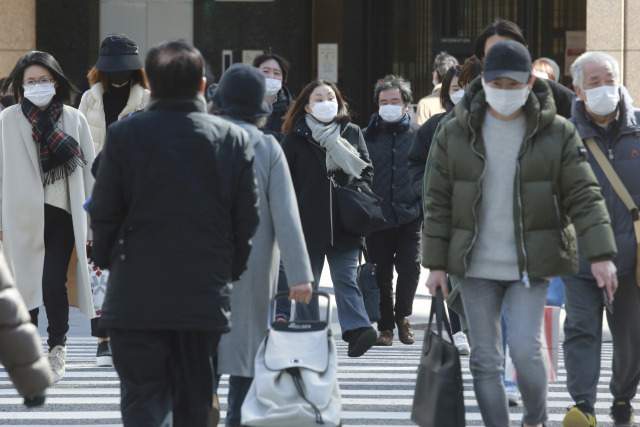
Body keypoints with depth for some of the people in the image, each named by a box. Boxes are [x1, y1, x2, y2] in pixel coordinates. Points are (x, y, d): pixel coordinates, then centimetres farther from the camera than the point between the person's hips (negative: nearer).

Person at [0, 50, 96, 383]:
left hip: (62, 217, -1)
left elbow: (88, 171, 7)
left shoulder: (74, 120, 4)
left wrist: (90, 222, 5)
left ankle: (57, 345, 6)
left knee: (53, 283, -14)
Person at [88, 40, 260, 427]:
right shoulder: (234, 139, 0)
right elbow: (248, 217, 2)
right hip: (206, 294, 2)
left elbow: (104, 212, -2)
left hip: (136, 295, -2)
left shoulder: (124, 134, -6)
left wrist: (108, 262, 15)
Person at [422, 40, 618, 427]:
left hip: (531, 264, -2)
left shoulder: (557, 134, -2)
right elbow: (438, 202, 5)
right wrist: (436, 263, 1)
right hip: (476, 266, 2)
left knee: (526, 348, -11)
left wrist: (601, 254, -15)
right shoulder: (455, 135, 1)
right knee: (486, 359, 3)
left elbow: (583, 196, -5)